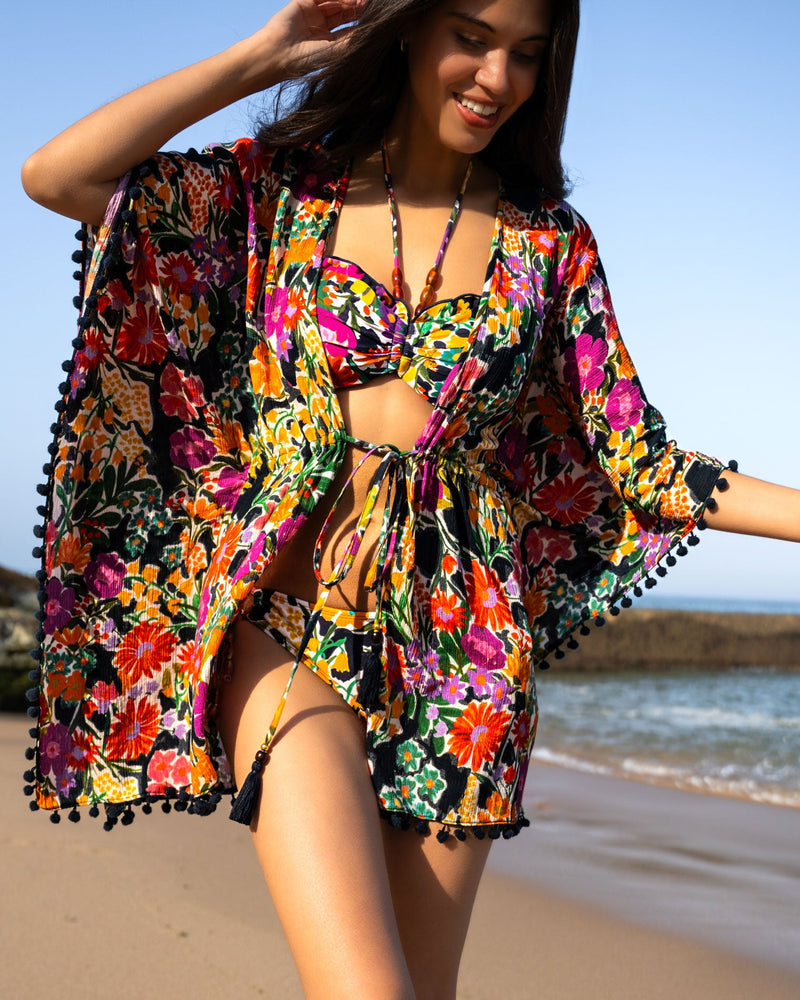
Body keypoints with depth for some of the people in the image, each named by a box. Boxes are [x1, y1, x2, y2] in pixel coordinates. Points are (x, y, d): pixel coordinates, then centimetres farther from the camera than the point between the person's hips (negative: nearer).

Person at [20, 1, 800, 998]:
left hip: (457, 644, 2)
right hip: (290, 612, -2)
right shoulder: (284, 187, 7)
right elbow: (53, 174, -3)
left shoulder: (548, 241, 10)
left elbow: (632, 457, 8)